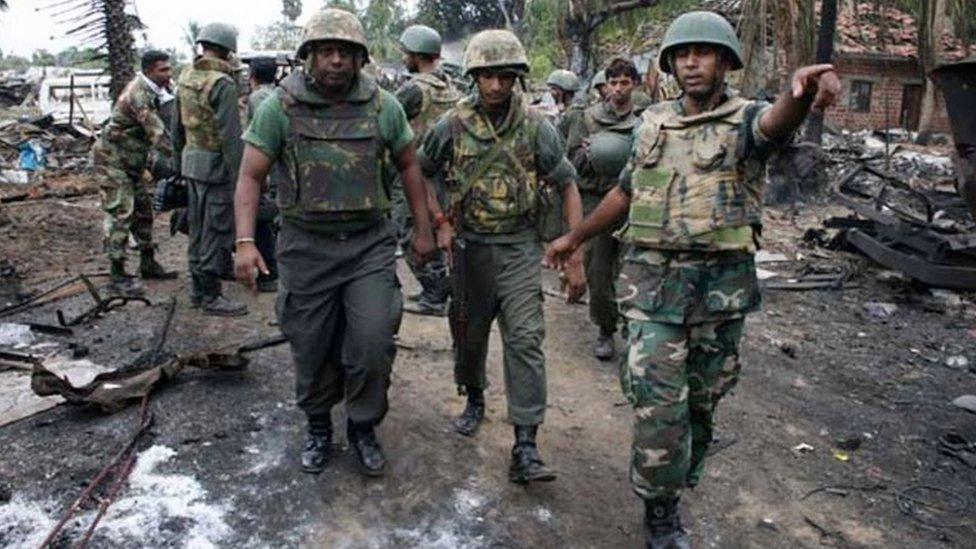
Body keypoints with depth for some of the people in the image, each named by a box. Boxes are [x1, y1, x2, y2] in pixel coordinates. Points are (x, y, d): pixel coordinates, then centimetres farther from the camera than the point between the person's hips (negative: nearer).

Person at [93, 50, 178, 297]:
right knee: (120, 214, -10)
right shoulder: (139, 94, -25)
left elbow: (154, 133, 7)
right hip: (113, 158, -9)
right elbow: (158, 135, -30)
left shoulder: (154, 90, 4)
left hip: (132, 160, 9)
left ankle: (148, 263, 24)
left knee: (143, 210, 13)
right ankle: (117, 277, -7)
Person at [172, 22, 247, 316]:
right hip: (216, 164, -8)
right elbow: (231, 135, -21)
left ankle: (197, 288, 26)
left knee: (198, 228, 16)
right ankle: (210, 295, 6)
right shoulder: (222, 84, -16)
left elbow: (177, 128, 16)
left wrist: (178, 164, 24)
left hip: (191, 162, 9)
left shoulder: (185, 77, 10)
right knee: (217, 231, -1)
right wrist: (239, 179, -19)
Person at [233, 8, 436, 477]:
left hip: (370, 244, 1)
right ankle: (318, 427, 35)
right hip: (306, 246, 0)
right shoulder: (280, 106, -5)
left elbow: (408, 166, 11)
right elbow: (250, 177, -5)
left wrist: (423, 229, 10)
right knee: (311, 347, 10)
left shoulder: (384, 106, -1)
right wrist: (245, 242, -17)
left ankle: (363, 427, 21)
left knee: (372, 342, -5)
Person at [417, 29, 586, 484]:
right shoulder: (452, 125, -4)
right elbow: (419, 174, 11)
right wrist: (440, 223, 0)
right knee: (469, 332, 14)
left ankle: (525, 448, -7)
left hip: (519, 247, -2)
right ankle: (474, 400, 42)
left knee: (525, 340, -9)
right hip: (469, 247, 2)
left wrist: (575, 259, -7)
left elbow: (568, 188, -2)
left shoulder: (536, 127, -7)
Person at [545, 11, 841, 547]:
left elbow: (777, 122, -28)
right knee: (658, 400, -5)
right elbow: (625, 191, 20)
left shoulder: (745, 119, -2)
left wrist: (802, 91, -53)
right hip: (654, 280, 1)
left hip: (722, 284, -1)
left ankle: (679, 482, 36)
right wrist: (575, 237, 24)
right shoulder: (653, 122, 9)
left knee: (701, 400, 13)